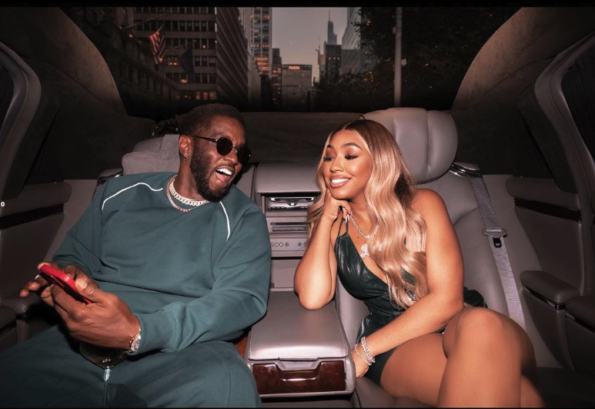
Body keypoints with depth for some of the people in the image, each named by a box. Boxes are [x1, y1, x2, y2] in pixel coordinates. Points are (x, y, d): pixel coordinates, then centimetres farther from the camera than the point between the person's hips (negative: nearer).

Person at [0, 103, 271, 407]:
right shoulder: (119, 193, 12)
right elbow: (75, 254, 20)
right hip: (86, 342, 2)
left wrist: (138, 332, -25)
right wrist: (69, 274, -7)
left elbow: (244, 298, -12)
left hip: (184, 349, -1)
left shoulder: (244, 218, 1)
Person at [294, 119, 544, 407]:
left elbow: (446, 299, -11)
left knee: (481, 326, -39)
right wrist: (326, 217, -4)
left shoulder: (423, 204, -1)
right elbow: (312, 298, -10)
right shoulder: (334, 227, 7)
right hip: (397, 348, -1)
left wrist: (364, 350, -14)